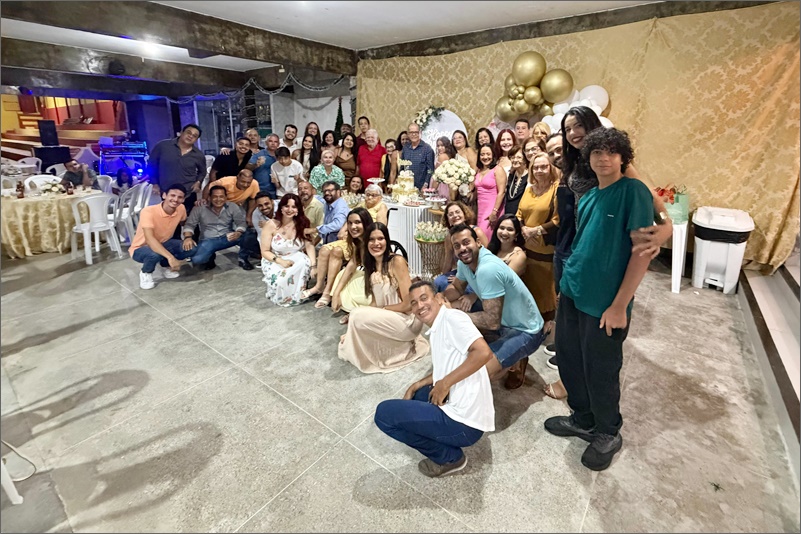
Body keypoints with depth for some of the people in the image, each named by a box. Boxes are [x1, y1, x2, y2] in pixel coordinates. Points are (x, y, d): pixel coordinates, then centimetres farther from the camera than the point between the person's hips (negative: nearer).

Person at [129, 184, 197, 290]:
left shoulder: (181, 208, -14)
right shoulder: (148, 212, -30)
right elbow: (150, 239, -41)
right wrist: (170, 257, -52)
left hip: (163, 244, 6)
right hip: (140, 248, -5)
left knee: (192, 248, -19)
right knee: (155, 254, -40)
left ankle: (165, 266, 9)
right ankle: (145, 273, -3)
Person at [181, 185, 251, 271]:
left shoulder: (233, 207, -2)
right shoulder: (200, 209, -2)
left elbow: (241, 222, -7)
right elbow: (189, 224, -2)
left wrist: (238, 233, -32)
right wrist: (188, 237, -25)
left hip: (228, 238, 1)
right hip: (208, 241, 0)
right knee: (196, 259, -29)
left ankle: (243, 259, 0)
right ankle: (210, 257, 10)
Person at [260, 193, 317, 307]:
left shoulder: (302, 223, -4)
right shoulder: (271, 225, -11)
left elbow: (309, 245, -12)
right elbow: (265, 251, -9)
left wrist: (313, 265, -28)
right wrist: (281, 261, -27)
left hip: (296, 259, 2)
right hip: (274, 261, -2)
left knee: (305, 262, -32)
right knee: (280, 279, -34)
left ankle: (296, 295, -9)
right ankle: (282, 297, 5)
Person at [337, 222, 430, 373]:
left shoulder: (397, 261, -17)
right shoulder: (371, 264, 6)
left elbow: (408, 304, -19)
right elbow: (375, 303, 5)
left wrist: (381, 308, -10)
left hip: (408, 320, -8)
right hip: (387, 319, 8)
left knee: (357, 316, -22)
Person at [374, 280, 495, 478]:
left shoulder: (452, 317, -14)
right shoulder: (436, 330, 13)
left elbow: (483, 352, -28)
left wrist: (444, 384, -21)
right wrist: (415, 386, 14)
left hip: (464, 421, -10)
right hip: (456, 406, 10)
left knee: (384, 413, -6)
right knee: (412, 396, 30)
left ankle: (449, 457, 5)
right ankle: (447, 450, 17)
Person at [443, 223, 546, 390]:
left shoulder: (488, 269, -33)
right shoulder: (465, 261, -6)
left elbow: (492, 322, -32)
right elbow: (456, 288, 11)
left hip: (525, 331, -9)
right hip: (503, 320, 9)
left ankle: (516, 363, 6)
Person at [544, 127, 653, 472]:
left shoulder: (634, 191, -10)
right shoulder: (587, 197, 10)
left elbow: (644, 249, -15)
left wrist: (620, 304, -18)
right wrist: (569, 281, 12)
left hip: (605, 302, -7)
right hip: (572, 293, 7)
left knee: (600, 371, 9)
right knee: (569, 360, 17)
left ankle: (608, 434, 35)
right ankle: (582, 419, 41)